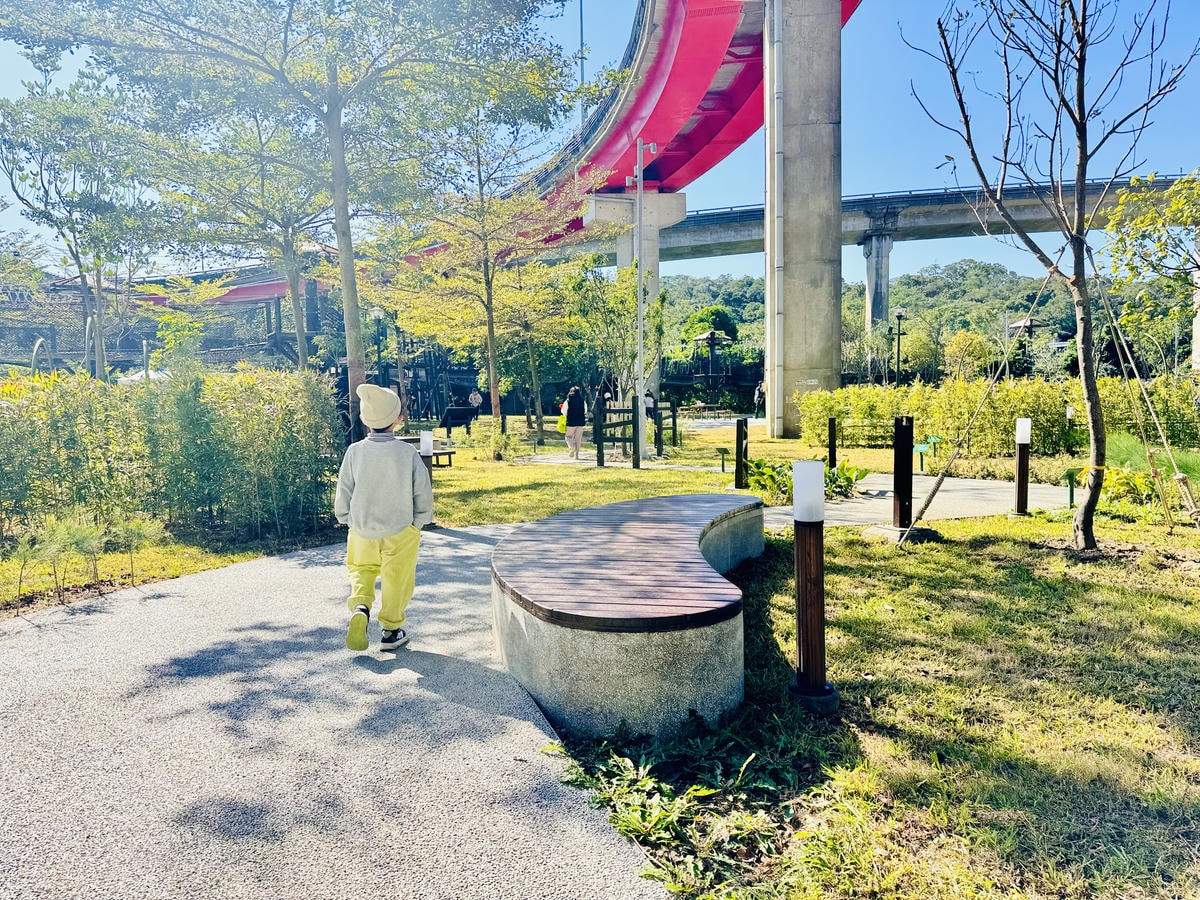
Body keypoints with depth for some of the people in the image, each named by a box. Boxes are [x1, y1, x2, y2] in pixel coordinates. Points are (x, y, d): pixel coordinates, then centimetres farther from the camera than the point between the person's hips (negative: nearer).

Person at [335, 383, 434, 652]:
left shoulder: (355, 451, -9)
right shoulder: (408, 452, -13)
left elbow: (343, 493, -2)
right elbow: (423, 493, -7)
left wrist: (346, 519, 15)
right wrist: (419, 523, 7)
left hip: (362, 528, 2)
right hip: (401, 529, -2)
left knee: (361, 569, 23)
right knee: (397, 579, 13)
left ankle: (360, 606, -1)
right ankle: (391, 630, 22)